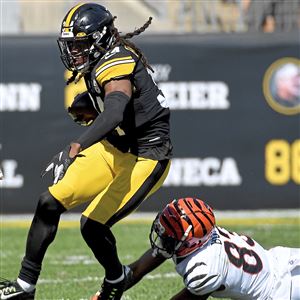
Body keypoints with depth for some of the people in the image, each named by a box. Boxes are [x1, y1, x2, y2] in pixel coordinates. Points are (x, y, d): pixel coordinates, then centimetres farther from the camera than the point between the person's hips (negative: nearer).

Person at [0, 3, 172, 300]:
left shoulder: (117, 67, -26)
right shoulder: (98, 64, 3)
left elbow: (114, 114, -45)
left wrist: (75, 147, -56)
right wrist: (85, 110, -2)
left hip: (143, 160, -9)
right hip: (113, 149, 9)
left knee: (93, 225, -15)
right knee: (50, 202, -2)